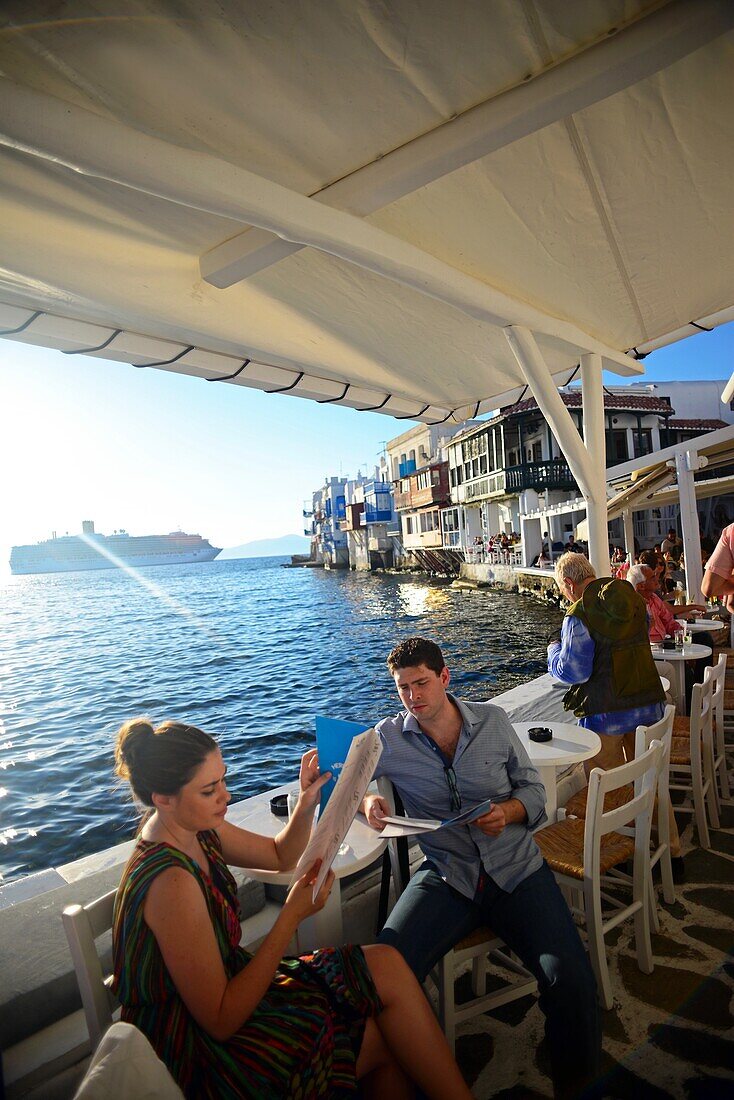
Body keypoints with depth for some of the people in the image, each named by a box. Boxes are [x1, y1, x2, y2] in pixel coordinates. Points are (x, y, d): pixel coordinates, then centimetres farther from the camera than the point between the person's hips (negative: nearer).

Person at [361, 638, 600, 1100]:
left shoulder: (492, 720, 4)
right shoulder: (389, 737, 1)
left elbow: (534, 788, 10)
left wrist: (508, 811, -12)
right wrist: (366, 798, -12)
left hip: (517, 867, 1)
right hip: (446, 875, 0)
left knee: (571, 981, -19)